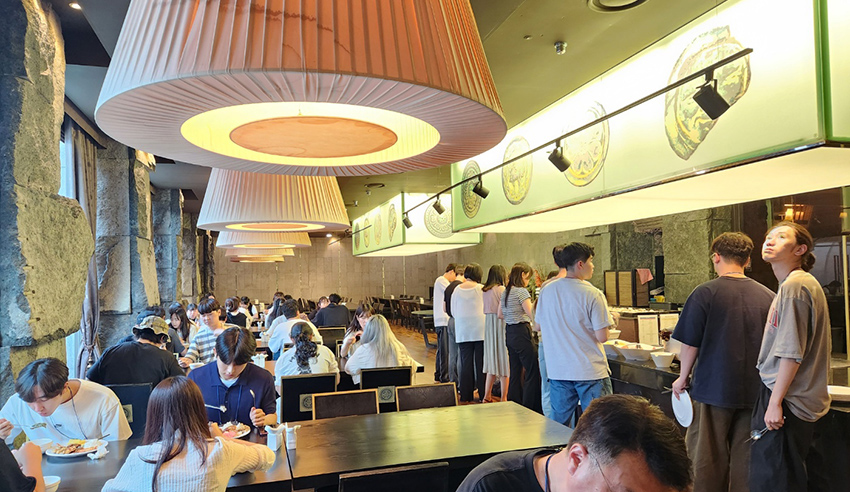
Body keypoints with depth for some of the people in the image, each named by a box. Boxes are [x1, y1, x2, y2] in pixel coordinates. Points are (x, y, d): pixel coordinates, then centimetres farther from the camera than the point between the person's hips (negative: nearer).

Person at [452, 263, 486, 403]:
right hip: (480, 330, -2)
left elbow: (453, 311, 10)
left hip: (463, 332, 2)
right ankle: (482, 394, 9)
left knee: (466, 363, 7)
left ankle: (466, 395, 11)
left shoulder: (457, 290, 1)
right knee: (480, 362, 4)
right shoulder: (481, 289, -7)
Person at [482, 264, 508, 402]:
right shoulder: (502, 290, -12)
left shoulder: (485, 290, 9)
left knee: (492, 361, 15)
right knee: (503, 361, 1)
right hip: (500, 325, -7)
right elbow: (501, 313, -18)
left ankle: (487, 396, 19)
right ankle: (504, 398, 6)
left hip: (488, 326, 7)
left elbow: (484, 311, 9)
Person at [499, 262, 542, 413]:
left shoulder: (505, 292, 11)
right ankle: (531, 410, 1)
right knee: (533, 372, -1)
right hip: (522, 332, -9)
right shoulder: (521, 291, -15)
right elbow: (532, 314, -19)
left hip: (509, 333, 9)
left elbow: (500, 314, 20)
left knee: (515, 371, 15)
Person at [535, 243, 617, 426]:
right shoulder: (593, 294, -15)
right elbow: (602, 337, -16)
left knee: (557, 423, 15)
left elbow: (539, 326, 12)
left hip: (557, 370, 5)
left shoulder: (546, 291, 1)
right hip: (589, 371, -5)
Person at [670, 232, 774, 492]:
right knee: (745, 458, 13)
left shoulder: (705, 293, -11)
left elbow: (690, 343, -9)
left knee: (707, 459, 9)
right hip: (754, 390, 4)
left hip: (713, 388, -4)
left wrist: (683, 377, 5)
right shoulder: (768, 296, 0)